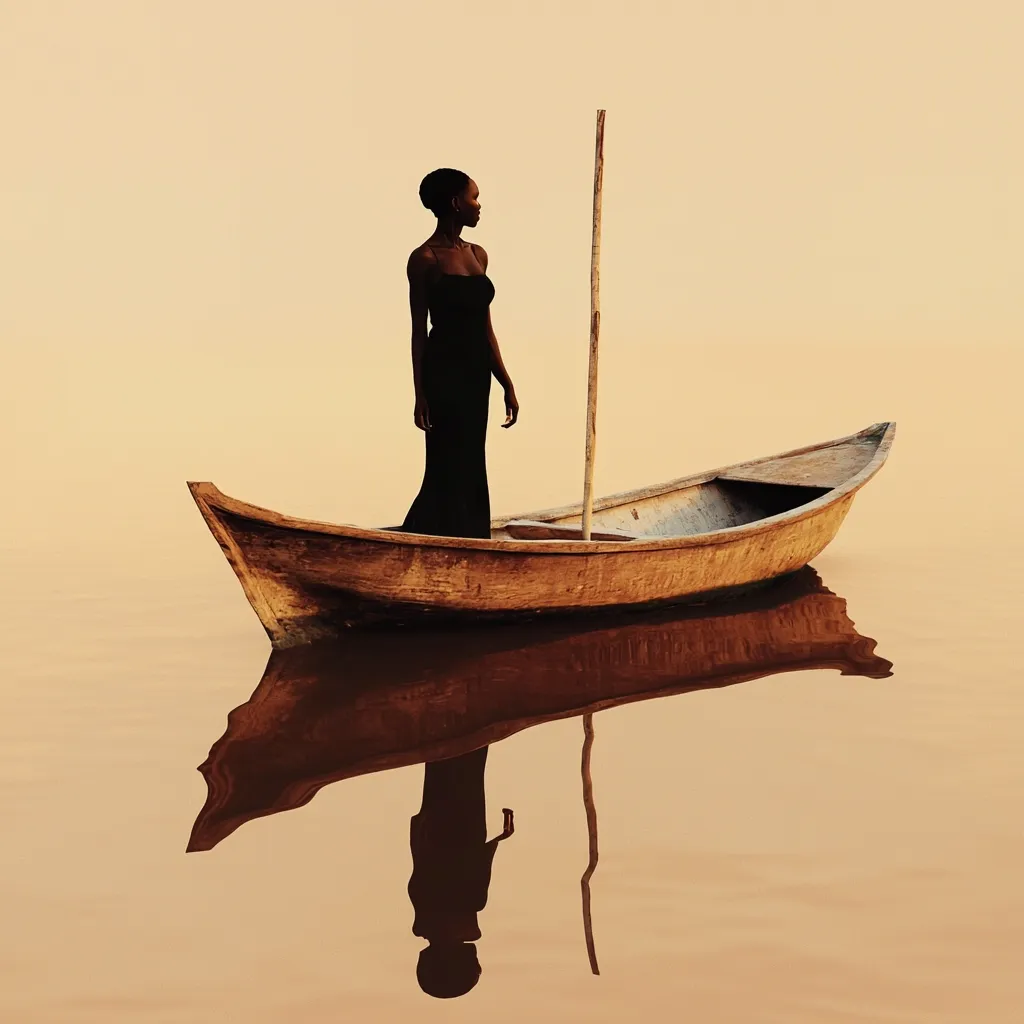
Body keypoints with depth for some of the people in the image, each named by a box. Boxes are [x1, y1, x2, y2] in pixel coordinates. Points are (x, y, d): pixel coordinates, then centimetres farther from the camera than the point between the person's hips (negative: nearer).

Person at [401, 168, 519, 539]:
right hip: (444, 373, -7)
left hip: (476, 375, 7)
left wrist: (507, 385, 12)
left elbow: (485, 328, 14)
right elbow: (419, 331, -7)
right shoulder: (425, 259, -7)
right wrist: (420, 394, -11)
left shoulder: (478, 255, 12)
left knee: (470, 470, 9)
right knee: (451, 470, -3)